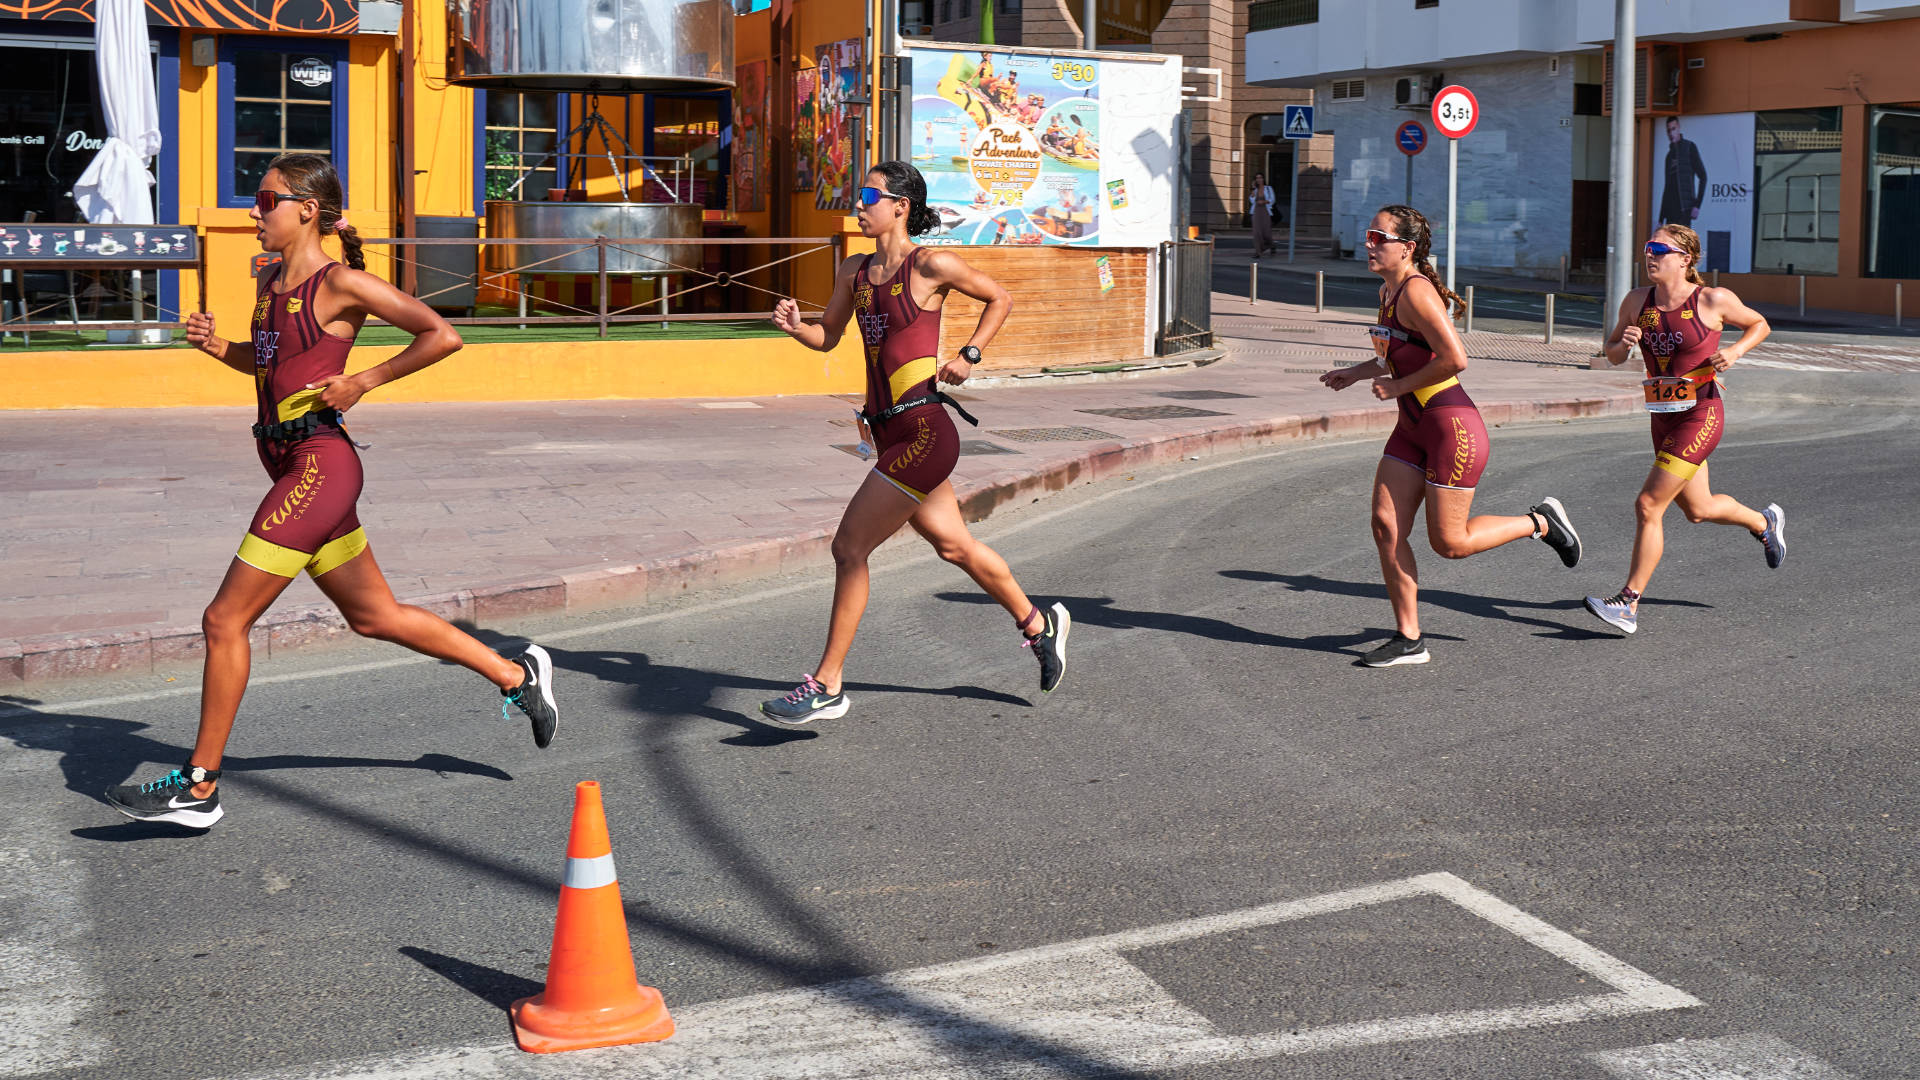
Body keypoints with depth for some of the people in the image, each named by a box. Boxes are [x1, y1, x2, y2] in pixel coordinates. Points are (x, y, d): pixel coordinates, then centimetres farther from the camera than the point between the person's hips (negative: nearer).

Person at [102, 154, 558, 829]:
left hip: (320, 464, -10)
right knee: (372, 615, 17)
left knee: (225, 620, -7)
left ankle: (200, 786, 2)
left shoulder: (342, 283, -10)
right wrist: (218, 347, 8)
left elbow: (442, 336, -12)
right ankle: (517, 675, 29)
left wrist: (363, 381, -13)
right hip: (291, 467, 10)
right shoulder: (271, 282, 13)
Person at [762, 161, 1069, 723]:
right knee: (954, 545, 20)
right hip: (890, 434, 8)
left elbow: (999, 298, 5)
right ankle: (1038, 622, 41)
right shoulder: (854, 272, 11)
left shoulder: (931, 265, -8)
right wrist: (794, 325, -1)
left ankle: (827, 686, -3)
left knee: (849, 547, -10)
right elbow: (827, 336, 19)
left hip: (924, 430, -8)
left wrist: (969, 354, -5)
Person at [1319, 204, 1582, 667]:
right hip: (1413, 428, 9)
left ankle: (1542, 522, 20)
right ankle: (1409, 640, 9)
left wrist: (1398, 387, -16)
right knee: (1385, 526, 1)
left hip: (1453, 427, -9)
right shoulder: (1388, 291, 10)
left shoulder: (1416, 291, -19)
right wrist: (1355, 373, 15)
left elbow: (1455, 358, -27)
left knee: (1449, 542, -2)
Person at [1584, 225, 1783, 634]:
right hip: (1664, 417, 7)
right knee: (1697, 509, 22)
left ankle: (1628, 604, -9)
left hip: (1701, 416, -7)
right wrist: (1623, 343, -12)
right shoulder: (1636, 301, 1)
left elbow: (1759, 325, 7)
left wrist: (1735, 350, -12)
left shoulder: (1713, 300, -10)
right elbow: (1612, 355, 10)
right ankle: (1764, 522, 53)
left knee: (1647, 505, -15)